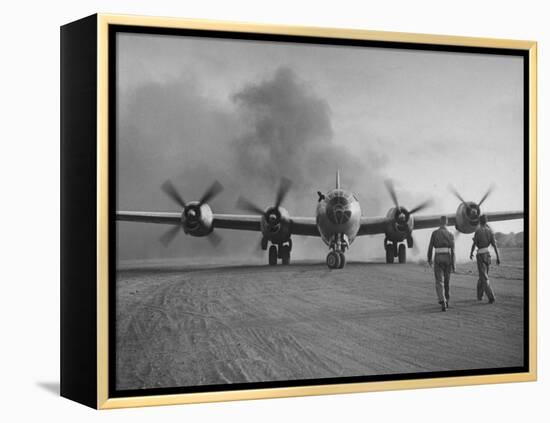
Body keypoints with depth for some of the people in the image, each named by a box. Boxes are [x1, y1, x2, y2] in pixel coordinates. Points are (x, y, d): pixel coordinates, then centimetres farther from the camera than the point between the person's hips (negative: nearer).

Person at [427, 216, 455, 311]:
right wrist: (453, 264, -4)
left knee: (439, 282, -4)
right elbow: (452, 250, -5)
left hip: (438, 259, -2)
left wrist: (429, 259, 15)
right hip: (448, 259, 2)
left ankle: (443, 303, -23)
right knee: (447, 281, 20)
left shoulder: (434, 233, -1)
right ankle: (446, 301, 31)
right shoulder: (450, 235, 0)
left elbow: (430, 247, 0)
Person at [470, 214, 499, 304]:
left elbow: (474, 244, -7)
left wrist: (471, 253, 10)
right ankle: (480, 295, 31)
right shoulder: (490, 231, 0)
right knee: (483, 275, 21)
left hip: (480, 255, -5)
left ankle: (491, 297, -17)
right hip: (488, 254, 5)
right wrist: (498, 257, -4)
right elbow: (494, 245, -4)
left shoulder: (478, 231, -12)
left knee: (484, 278, -5)